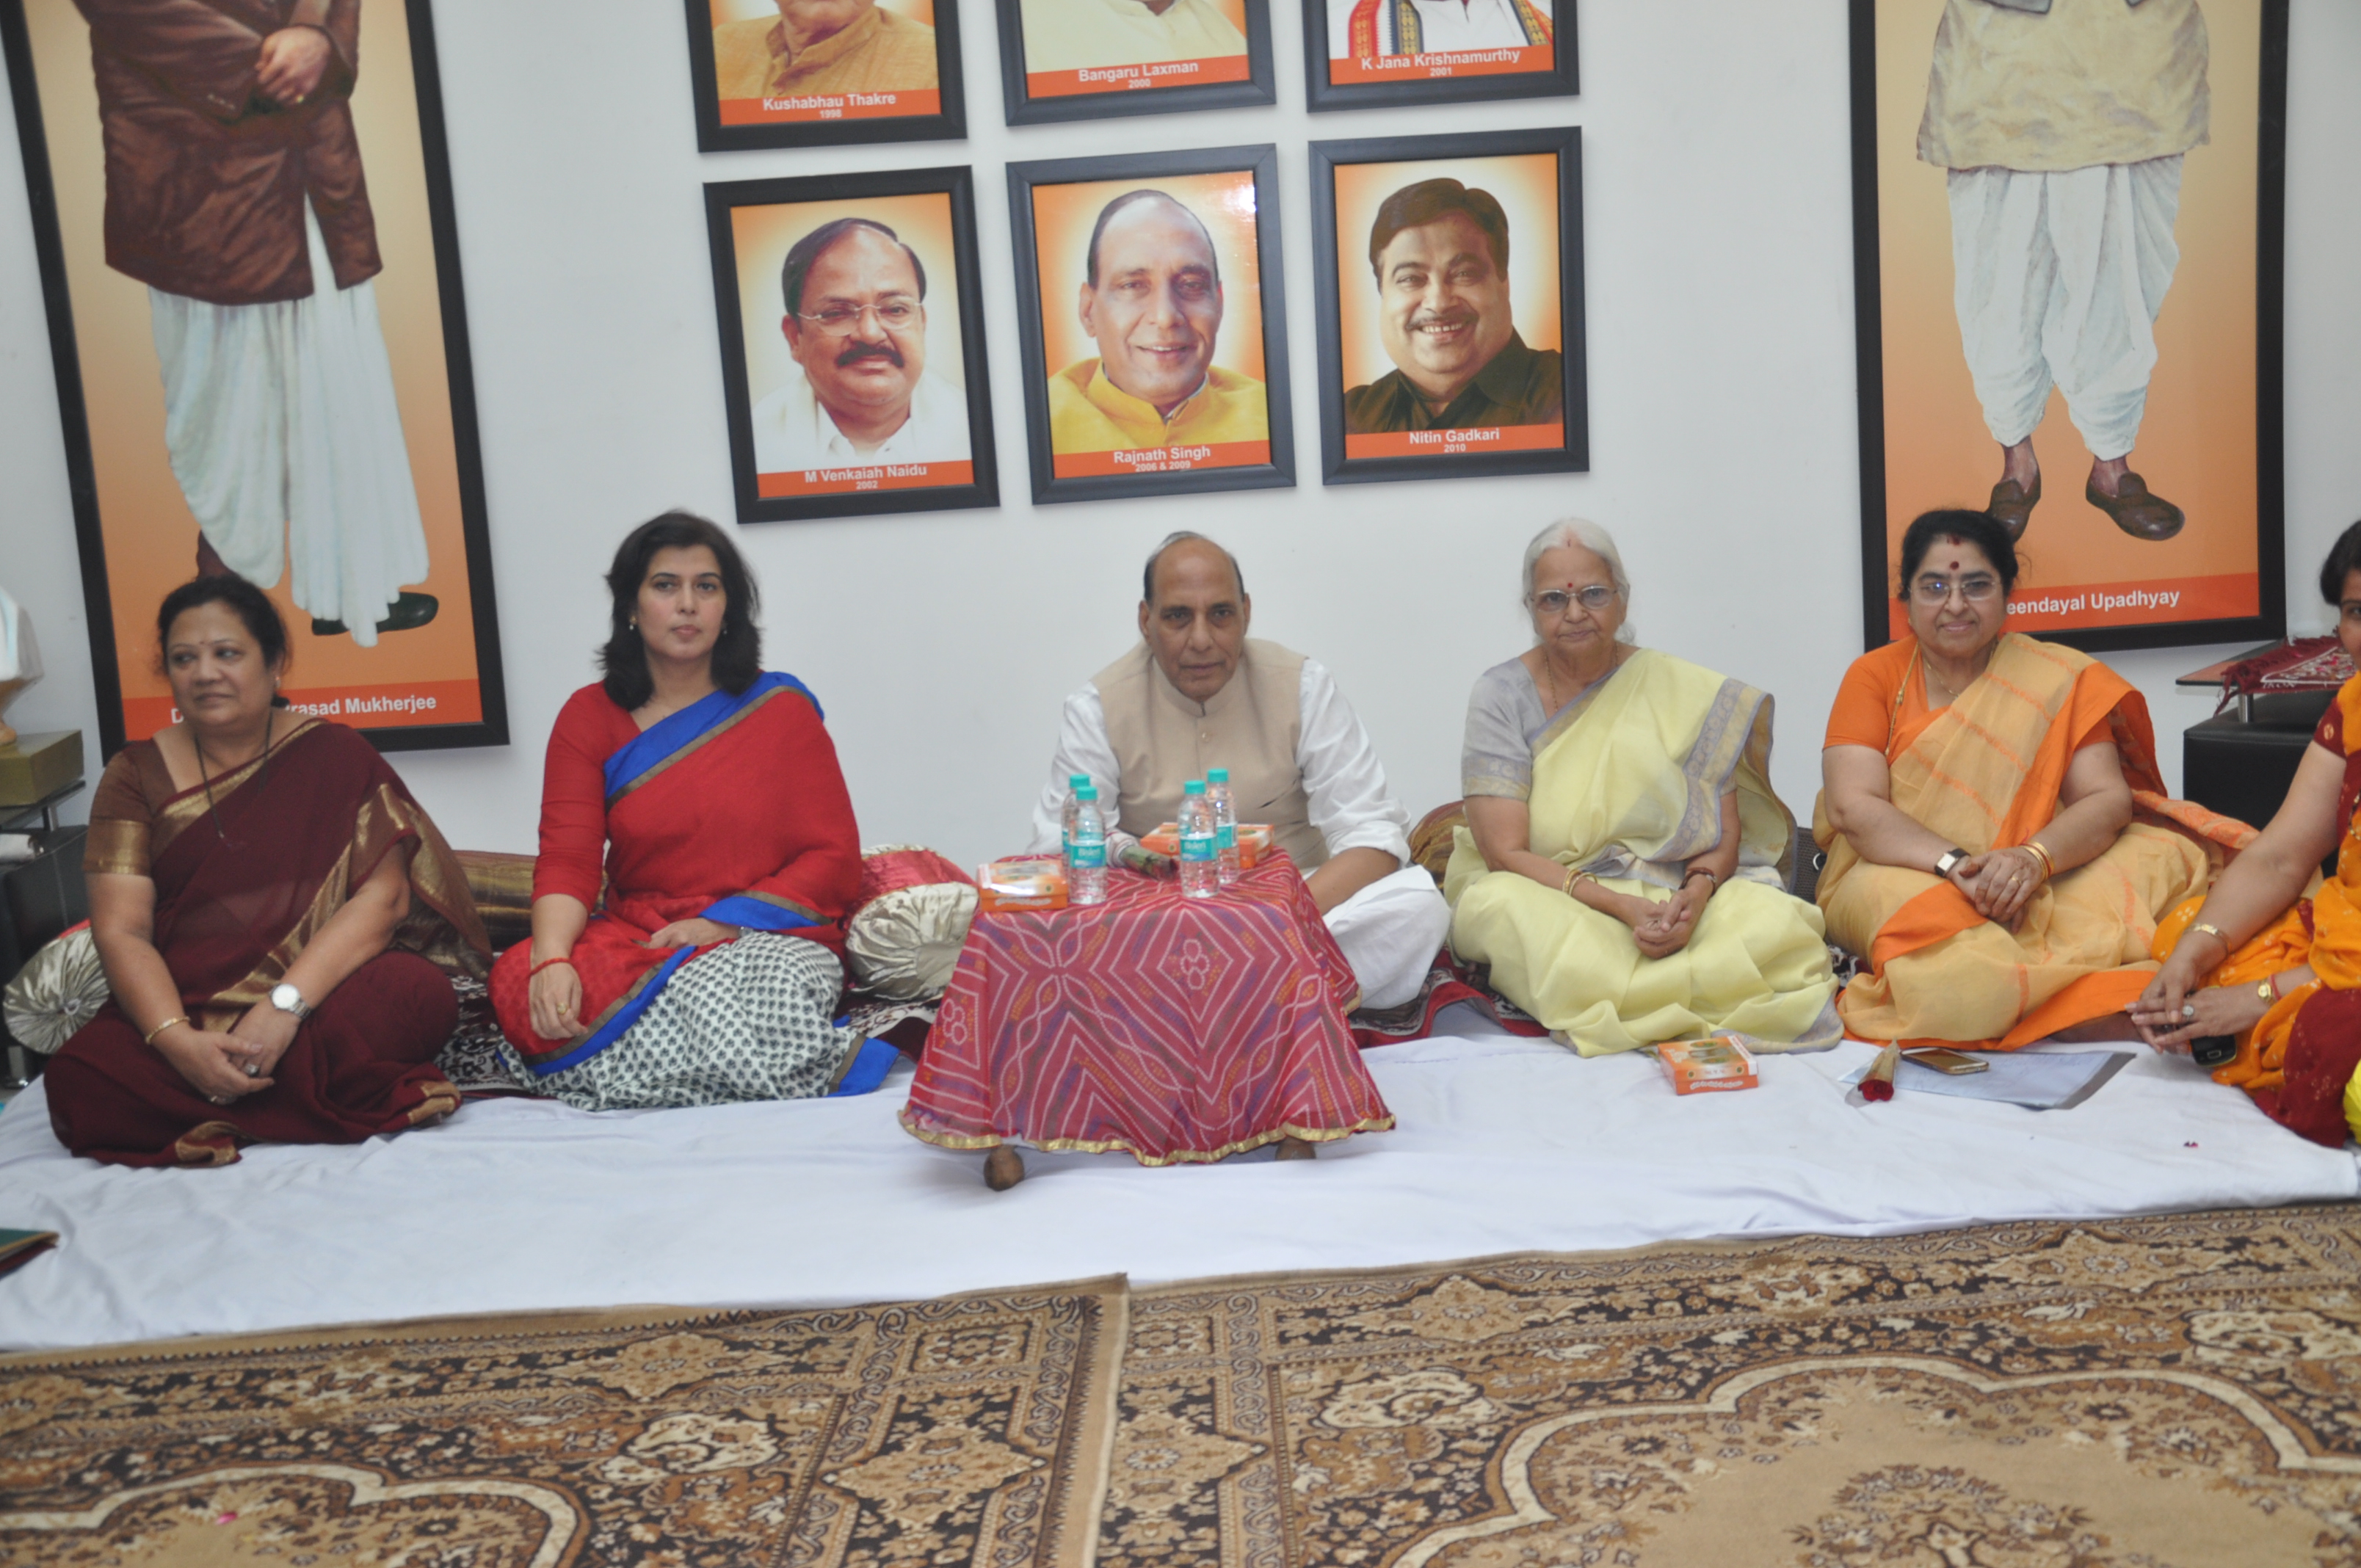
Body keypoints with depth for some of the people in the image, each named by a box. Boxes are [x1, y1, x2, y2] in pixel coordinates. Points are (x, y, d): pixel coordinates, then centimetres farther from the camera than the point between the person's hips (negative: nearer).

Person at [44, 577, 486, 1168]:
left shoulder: (334, 756, 6)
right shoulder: (136, 777, 9)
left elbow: (383, 895, -7)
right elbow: (121, 932, -2)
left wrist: (286, 1005, -22)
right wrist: (177, 1040, -21)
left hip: (320, 991, -1)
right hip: (186, 1007, 1)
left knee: (419, 995, -33)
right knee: (79, 1085, -30)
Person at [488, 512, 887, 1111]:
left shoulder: (781, 708, 5)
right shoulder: (589, 718, 9)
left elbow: (834, 859, 0)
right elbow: (566, 860, -2)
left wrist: (721, 922, -14)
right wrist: (553, 960, -24)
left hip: (767, 942, -3)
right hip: (634, 939, 4)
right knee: (519, 980, -30)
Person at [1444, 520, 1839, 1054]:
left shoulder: (1681, 690, 4)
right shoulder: (1501, 695, -2)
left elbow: (1726, 832, 3)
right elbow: (1505, 854, -10)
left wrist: (1697, 892, -20)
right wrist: (1619, 906, -23)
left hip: (1677, 899, 1)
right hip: (1548, 900, 0)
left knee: (1774, 922, -29)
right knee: (1499, 907, -36)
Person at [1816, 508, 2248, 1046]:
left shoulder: (2059, 679, 7)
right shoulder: (1875, 676, 3)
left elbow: (2108, 799, -3)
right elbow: (1853, 806, -10)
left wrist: (2034, 858, -24)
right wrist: (1955, 863, -24)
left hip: (2039, 889, 2)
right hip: (1902, 876, -2)